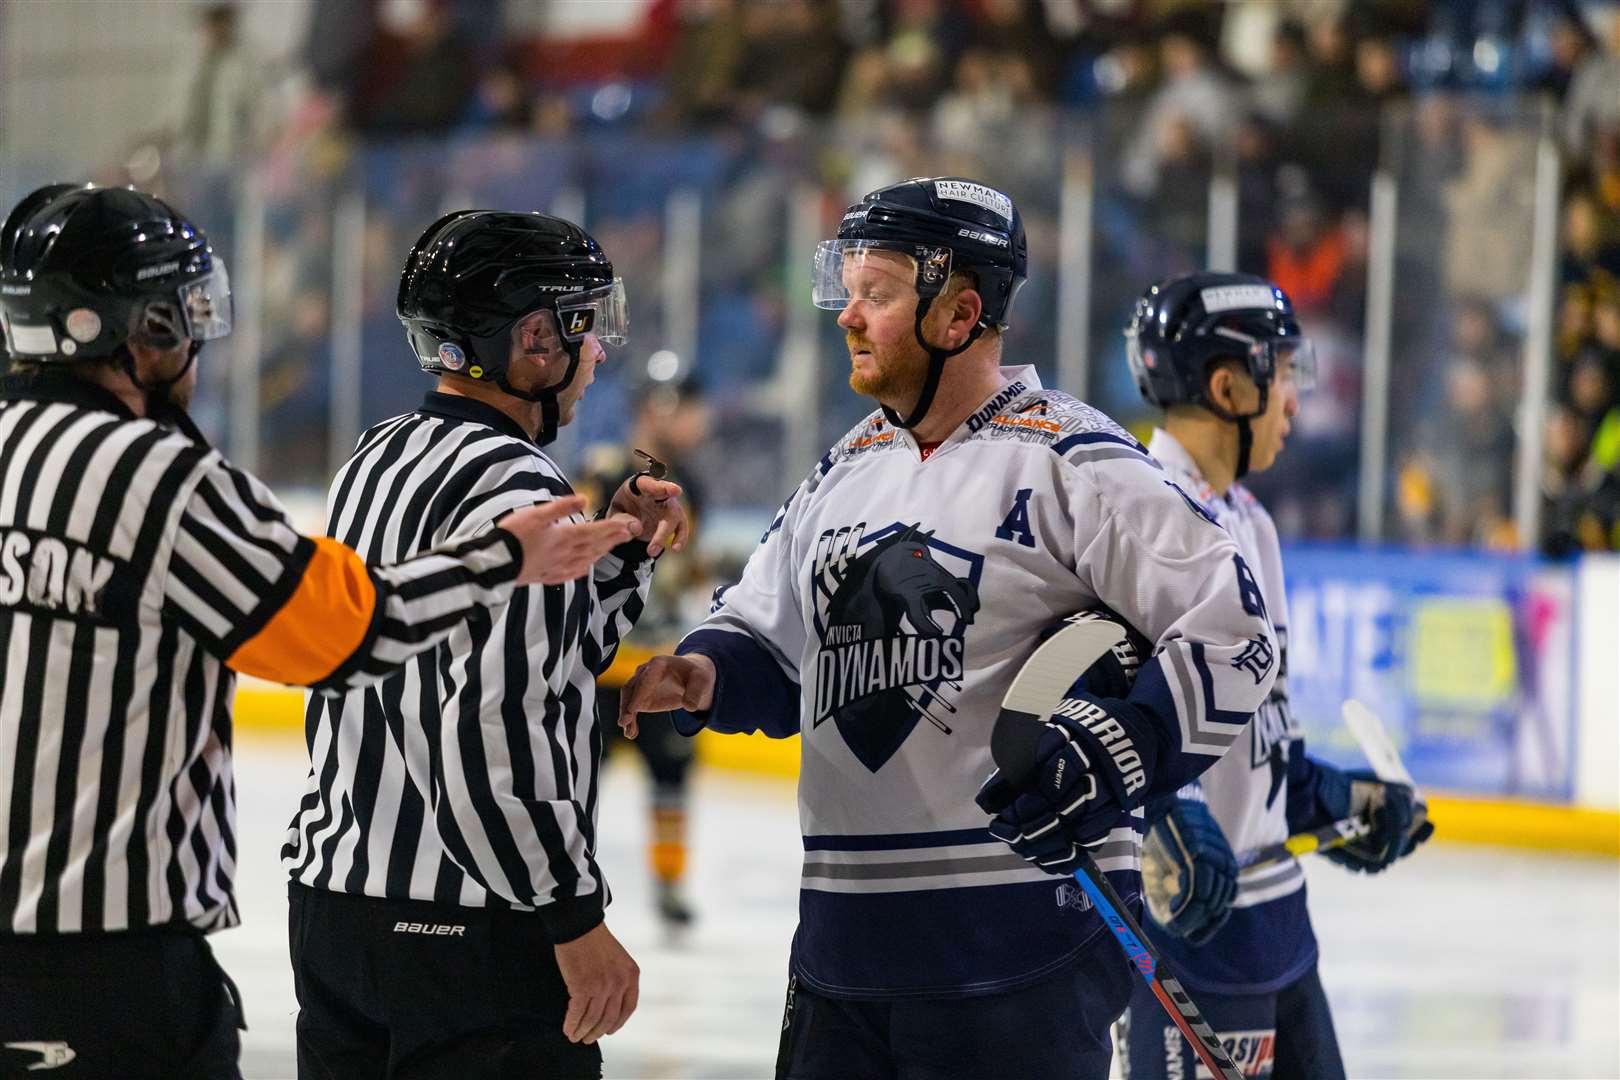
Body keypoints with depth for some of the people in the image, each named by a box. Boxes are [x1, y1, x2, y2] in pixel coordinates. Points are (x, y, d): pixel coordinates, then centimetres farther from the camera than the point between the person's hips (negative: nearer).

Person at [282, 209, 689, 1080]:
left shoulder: (376, 461, 12)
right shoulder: (516, 492, -16)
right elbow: (491, 732, -24)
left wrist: (621, 554, 9)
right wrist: (577, 918, -18)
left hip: (333, 908, 9)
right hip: (467, 933, -9)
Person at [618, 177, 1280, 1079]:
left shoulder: (1067, 461, -9)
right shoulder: (849, 471, 16)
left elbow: (1233, 627, -13)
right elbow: (774, 644, 23)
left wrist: (1120, 752, -22)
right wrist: (708, 675, 1)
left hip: (1027, 938, -7)